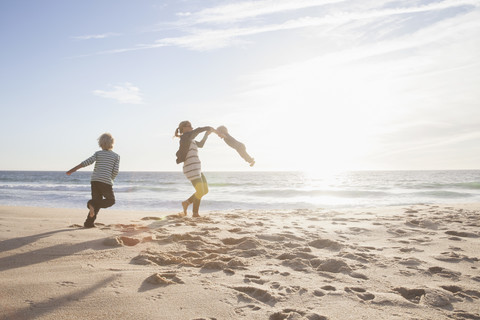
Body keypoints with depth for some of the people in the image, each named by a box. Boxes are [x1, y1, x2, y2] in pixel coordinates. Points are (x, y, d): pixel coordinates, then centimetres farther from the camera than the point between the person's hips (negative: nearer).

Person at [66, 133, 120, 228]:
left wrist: (73, 169, -5)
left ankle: (88, 223, 4)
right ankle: (92, 203, -14)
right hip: (106, 181, -4)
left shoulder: (98, 153, 10)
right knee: (111, 200, 12)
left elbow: (87, 162, -4)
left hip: (95, 180, 4)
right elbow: (115, 171, -3)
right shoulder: (116, 156, 4)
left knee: (98, 200, 14)